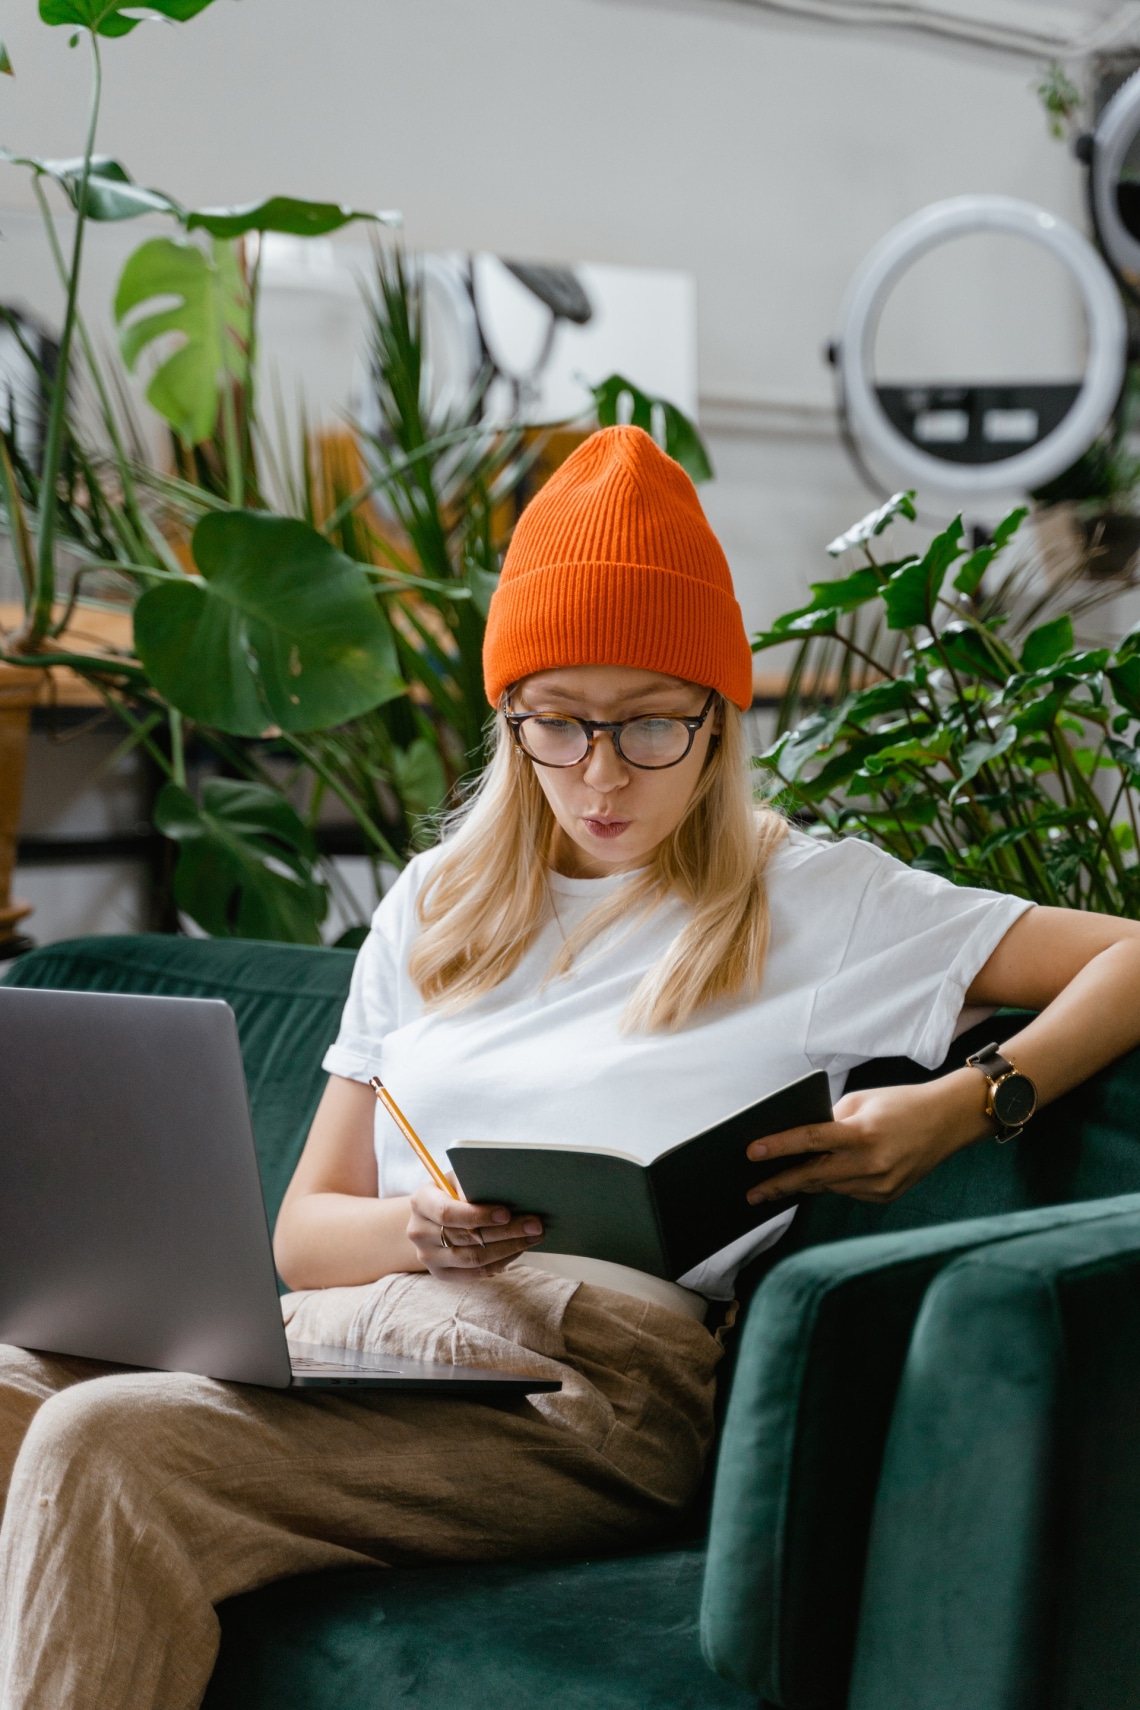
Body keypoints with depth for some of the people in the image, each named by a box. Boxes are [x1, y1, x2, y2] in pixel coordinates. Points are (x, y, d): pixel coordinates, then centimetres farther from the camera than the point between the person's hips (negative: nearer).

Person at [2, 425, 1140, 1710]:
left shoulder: (816, 904, 9)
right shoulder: (436, 909, 21)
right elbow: (303, 1230, 17)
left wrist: (968, 1105, -13)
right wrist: (412, 1234, -7)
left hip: (581, 1376, -5)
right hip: (366, 1329, 5)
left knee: (104, 1444, -29)